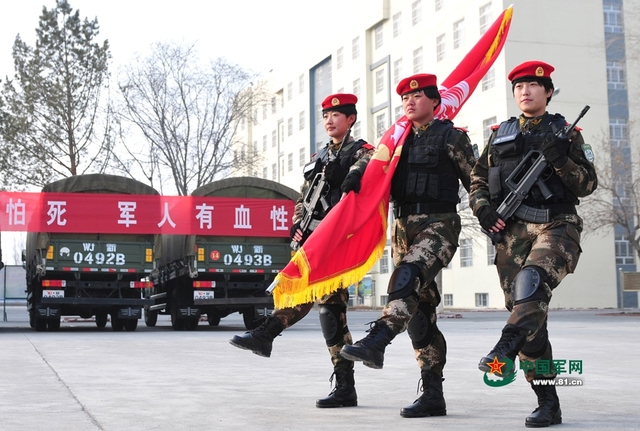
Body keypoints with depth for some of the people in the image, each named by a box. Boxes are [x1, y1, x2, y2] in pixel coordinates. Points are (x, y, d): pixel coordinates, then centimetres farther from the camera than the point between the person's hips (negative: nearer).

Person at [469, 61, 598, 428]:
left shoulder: (566, 132, 10)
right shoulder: (501, 135, 18)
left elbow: (588, 185, 3)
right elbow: (478, 180, 19)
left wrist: (560, 159, -13)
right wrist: (483, 208, -1)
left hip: (556, 225, -3)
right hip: (512, 230, 3)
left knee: (533, 280, -35)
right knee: (526, 310, -2)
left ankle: (505, 350, -43)